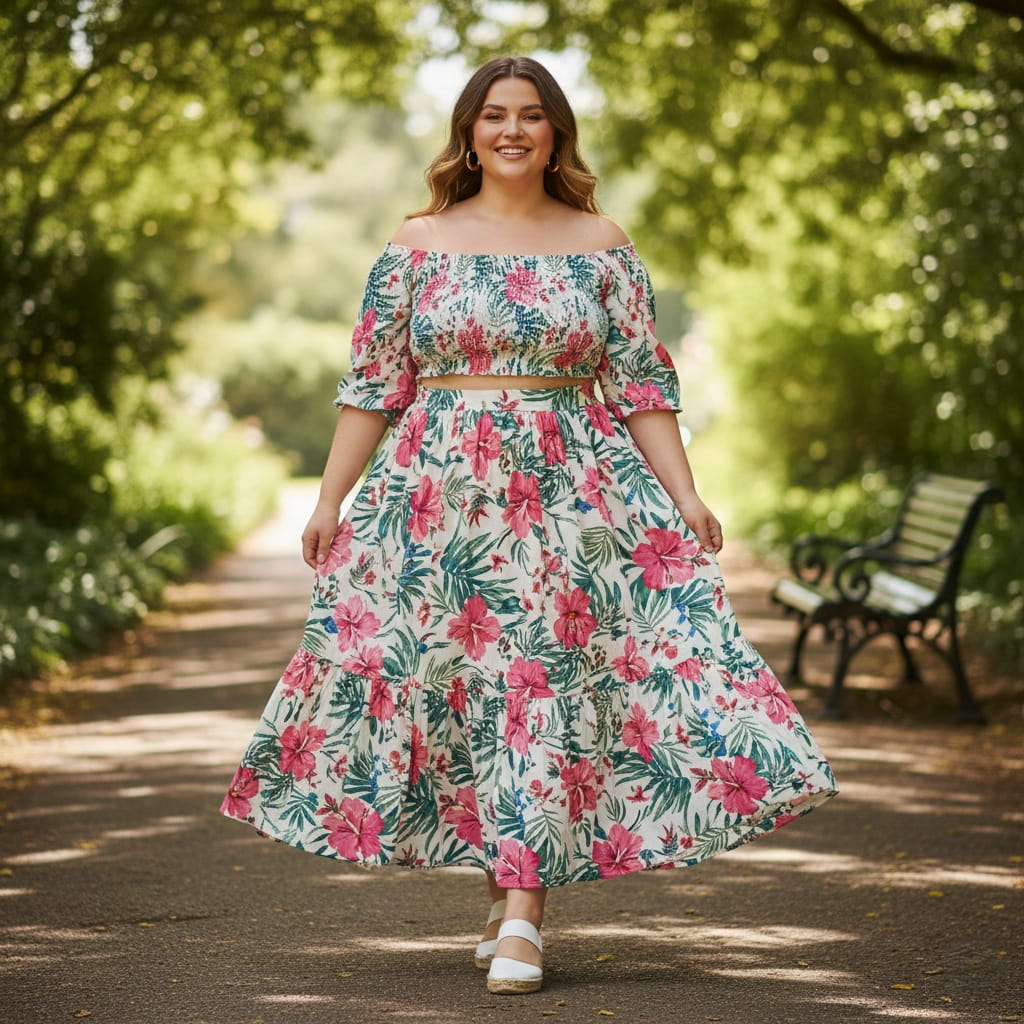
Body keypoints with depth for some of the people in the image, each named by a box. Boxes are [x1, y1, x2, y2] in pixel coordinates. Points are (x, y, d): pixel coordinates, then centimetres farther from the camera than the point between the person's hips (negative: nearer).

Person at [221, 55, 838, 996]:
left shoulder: (602, 245, 7)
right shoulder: (418, 246, 7)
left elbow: (641, 385, 6)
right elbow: (373, 385, 8)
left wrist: (687, 498, -1)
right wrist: (331, 499, 3)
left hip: (571, 491, -1)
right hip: (437, 493, 1)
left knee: (545, 683, -9)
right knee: (456, 681, -1)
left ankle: (520, 914, -11)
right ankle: (512, 901, 12)